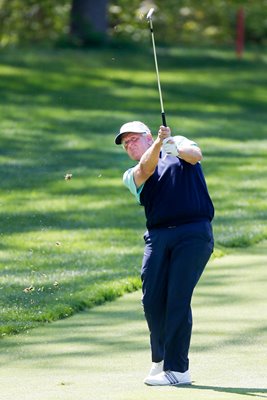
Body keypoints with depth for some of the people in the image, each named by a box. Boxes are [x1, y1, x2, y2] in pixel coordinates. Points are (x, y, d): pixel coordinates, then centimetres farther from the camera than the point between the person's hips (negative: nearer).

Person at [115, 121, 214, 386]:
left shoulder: (177, 144, 17)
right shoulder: (132, 176, 19)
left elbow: (195, 154, -6)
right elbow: (146, 169, -5)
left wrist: (177, 149, -28)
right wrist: (159, 143, -23)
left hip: (193, 232, -4)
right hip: (158, 235, 4)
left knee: (178, 298, -11)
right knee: (152, 300, -3)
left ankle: (177, 368, -10)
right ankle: (160, 359, 18)